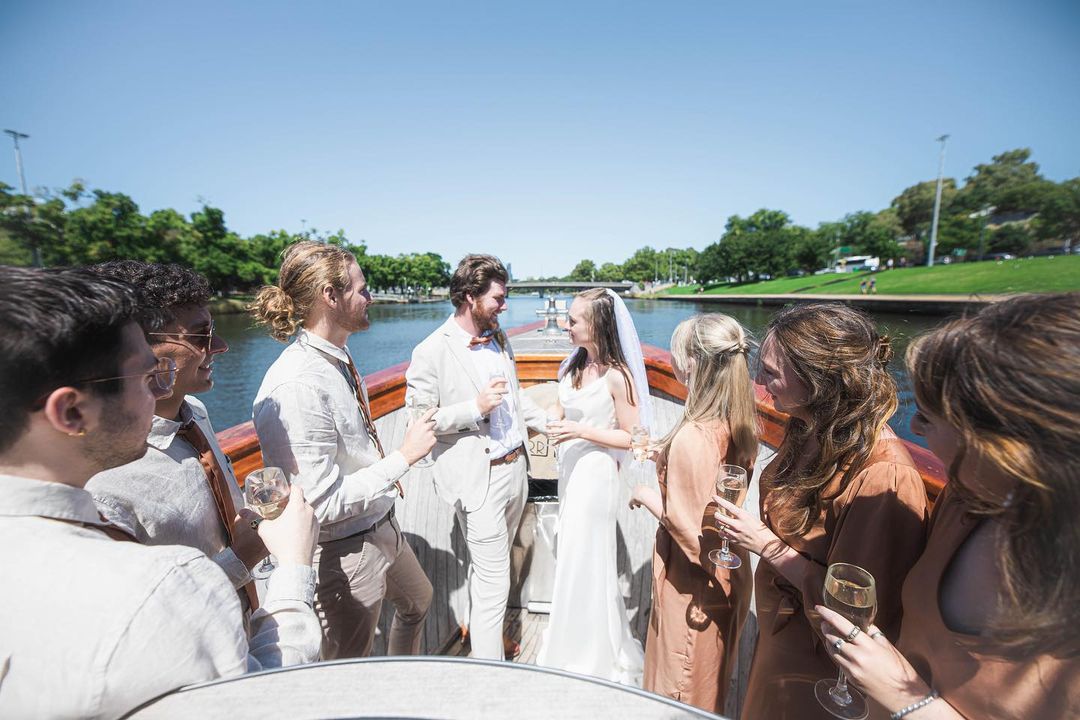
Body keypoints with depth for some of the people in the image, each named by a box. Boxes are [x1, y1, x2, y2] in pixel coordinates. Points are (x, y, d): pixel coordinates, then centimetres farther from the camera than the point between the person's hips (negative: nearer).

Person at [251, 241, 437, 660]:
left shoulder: (339, 355, -2)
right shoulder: (296, 386, -31)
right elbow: (324, 502, -28)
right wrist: (404, 457, -23)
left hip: (381, 525, 10)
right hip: (343, 551, -9)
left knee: (417, 600, 34)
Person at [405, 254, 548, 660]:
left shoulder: (498, 338, 7)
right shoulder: (432, 352, -16)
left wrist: (547, 422, 8)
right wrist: (475, 408, -23)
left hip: (515, 469, 8)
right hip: (478, 479, -7)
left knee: (488, 569, 26)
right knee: (494, 583, 4)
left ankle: (482, 634, 49)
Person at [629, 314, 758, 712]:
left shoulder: (693, 437, -33)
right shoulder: (737, 424, -8)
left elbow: (689, 529, -26)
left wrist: (645, 495, -12)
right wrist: (666, 455, 5)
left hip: (694, 582, -7)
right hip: (727, 574, 7)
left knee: (683, 685, 20)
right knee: (712, 674, 32)